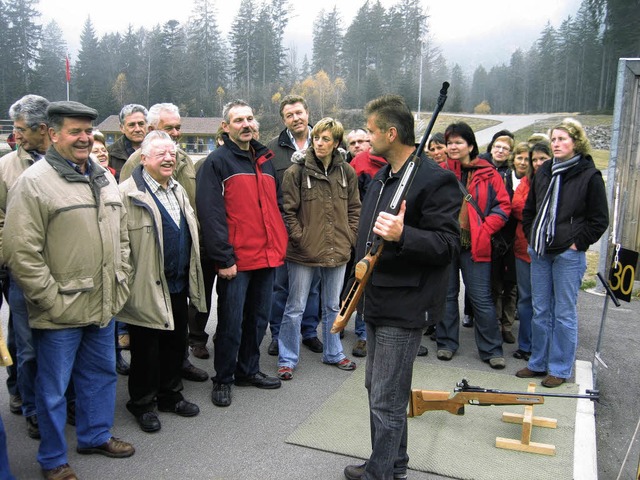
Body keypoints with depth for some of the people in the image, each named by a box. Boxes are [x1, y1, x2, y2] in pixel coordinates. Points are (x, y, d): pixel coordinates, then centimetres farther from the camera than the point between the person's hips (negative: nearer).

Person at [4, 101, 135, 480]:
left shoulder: (104, 178, 10)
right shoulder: (34, 182, -13)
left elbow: (121, 236, 17)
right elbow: (21, 252, -16)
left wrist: (121, 282, 10)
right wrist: (51, 299, -16)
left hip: (104, 305, 7)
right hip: (61, 312, -7)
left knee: (102, 374, 21)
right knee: (54, 388, 10)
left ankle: (96, 435, 42)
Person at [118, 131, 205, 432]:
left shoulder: (177, 190, 13)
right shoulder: (127, 193, -14)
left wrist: (190, 278, 20)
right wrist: (126, 281, -17)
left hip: (178, 285, 8)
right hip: (147, 288, -7)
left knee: (176, 343, 17)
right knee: (146, 348, 7)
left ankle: (170, 394, 35)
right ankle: (142, 403, 25)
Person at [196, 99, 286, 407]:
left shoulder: (265, 160, 16)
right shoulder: (216, 162, -6)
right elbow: (210, 214, -14)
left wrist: (280, 245, 11)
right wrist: (223, 258, -18)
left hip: (268, 256, 7)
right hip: (236, 260, -7)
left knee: (258, 318, 16)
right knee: (231, 323, 2)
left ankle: (248, 370, 33)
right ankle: (222, 380, 19)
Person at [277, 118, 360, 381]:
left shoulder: (347, 172, 3)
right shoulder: (296, 171, -9)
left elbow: (354, 209, 10)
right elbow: (288, 211, -8)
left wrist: (349, 238, 2)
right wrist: (300, 239, -13)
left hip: (337, 251, 4)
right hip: (304, 252, -4)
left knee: (333, 306, 19)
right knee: (295, 308, 6)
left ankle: (333, 353, 36)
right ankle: (287, 359, 21)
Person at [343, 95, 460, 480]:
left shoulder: (436, 180, -16)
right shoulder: (382, 176, 13)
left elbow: (449, 243, -20)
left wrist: (402, 235, -35)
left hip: (404, 307, -10)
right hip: (377, 301, 10)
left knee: (387, 401, 0)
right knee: (378, 389, 20)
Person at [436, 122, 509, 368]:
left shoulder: (487, 174, 0)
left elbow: (503, 206, 0)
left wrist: (484, 231, -8)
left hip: (475, 245, -2)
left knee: (481, 299, 2)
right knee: (446, 294, 12)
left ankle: (491, 349, 15)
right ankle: (446, 343, 26)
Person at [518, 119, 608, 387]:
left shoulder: (589, 175, -4)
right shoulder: (544, 172, 11)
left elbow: (599, 220, -3)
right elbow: (529, 210, 20)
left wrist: (578, 243, -8)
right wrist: (532, 237, 10)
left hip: (568, 254, -5)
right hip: (539, 252, 5)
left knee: (564, 313, 2)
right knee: (540, 310, 12)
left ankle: (560, 368, 14)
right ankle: (538, 363, 24)